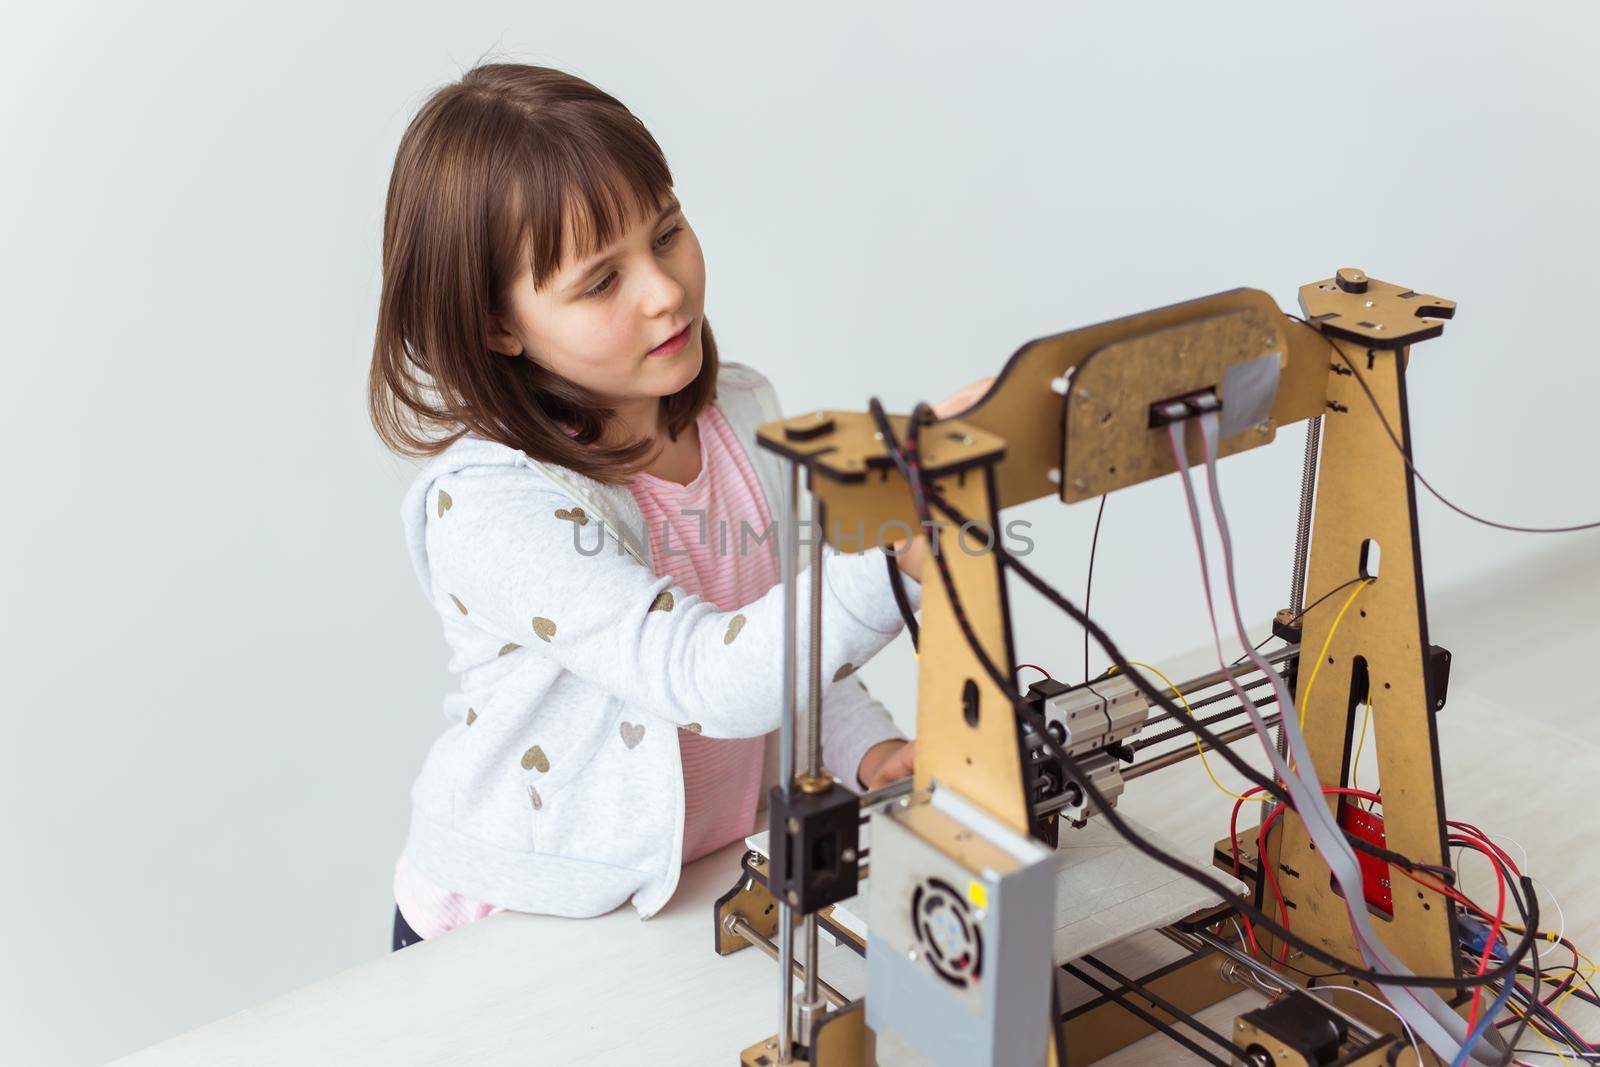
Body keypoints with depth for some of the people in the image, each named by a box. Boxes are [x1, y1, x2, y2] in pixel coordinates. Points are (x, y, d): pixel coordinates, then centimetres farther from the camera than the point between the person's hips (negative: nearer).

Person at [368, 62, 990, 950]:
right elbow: (719, 681, -35)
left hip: (712, 887, 6)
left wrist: (866, 751, -3)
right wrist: (900, 544, -47)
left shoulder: (743, 413, 1)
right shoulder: (488, 508, -25)